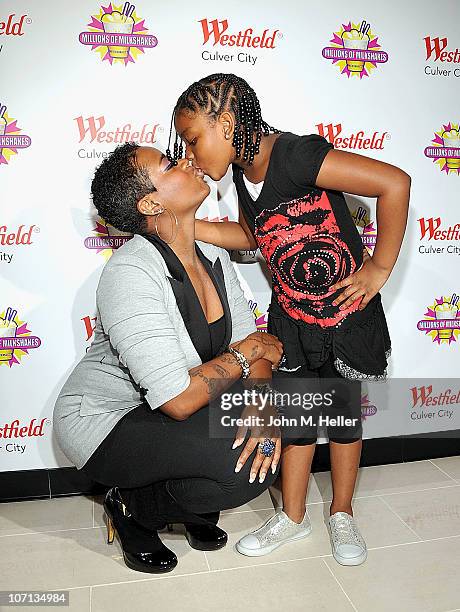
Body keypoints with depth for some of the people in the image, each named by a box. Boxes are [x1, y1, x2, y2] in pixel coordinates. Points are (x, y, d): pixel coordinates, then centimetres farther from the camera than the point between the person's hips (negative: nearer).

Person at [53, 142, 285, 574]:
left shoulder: (215, 258, -4)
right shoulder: (130, 275, -29)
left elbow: (253, 346, -4)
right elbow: (179, 400, -33)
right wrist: (248, 350, -19)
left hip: (162, 414, 7)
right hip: (102, 424, -7)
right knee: (246, 464, -25)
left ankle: (194, 507, 14)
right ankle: (133, 509, 4)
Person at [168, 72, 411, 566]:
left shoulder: (294, 154, -26)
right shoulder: (243, 173, -1)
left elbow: (394, 182, -28)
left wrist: (380, 267, -21)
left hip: (349, 317, -6)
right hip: (291, 319, 7)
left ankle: (342, 514, 36)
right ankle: (293, 516, 35)